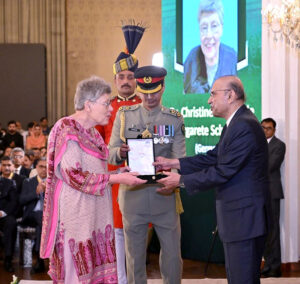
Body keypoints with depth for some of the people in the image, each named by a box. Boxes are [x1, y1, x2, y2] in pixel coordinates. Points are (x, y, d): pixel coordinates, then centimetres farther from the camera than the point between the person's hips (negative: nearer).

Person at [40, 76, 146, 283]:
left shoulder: (91, 132, 15)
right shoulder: (68, 130, -13)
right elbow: (74, 175, -19)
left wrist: (118, 173, 7)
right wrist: (116, 179, -17)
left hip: (95, 215, 9)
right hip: (76, 215, -9)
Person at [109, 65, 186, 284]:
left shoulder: (175, 119, 3)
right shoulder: (124, 115, 5)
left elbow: (179, 158, -5)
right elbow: (111, 154, 3)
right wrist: (120, 153, -22)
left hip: (164, 194, 0)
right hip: (133, 195, 0)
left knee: (173, 255, 5)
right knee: (135, 257, 7)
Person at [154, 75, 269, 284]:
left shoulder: (244, 127, -20)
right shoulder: (235, 124, 13)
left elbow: (222, 172, -21)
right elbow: (213, 158, 18)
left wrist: (181, 180, -12)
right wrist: (174, 163, 13)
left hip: (244, 218, -11)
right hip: (236, 218, 11)